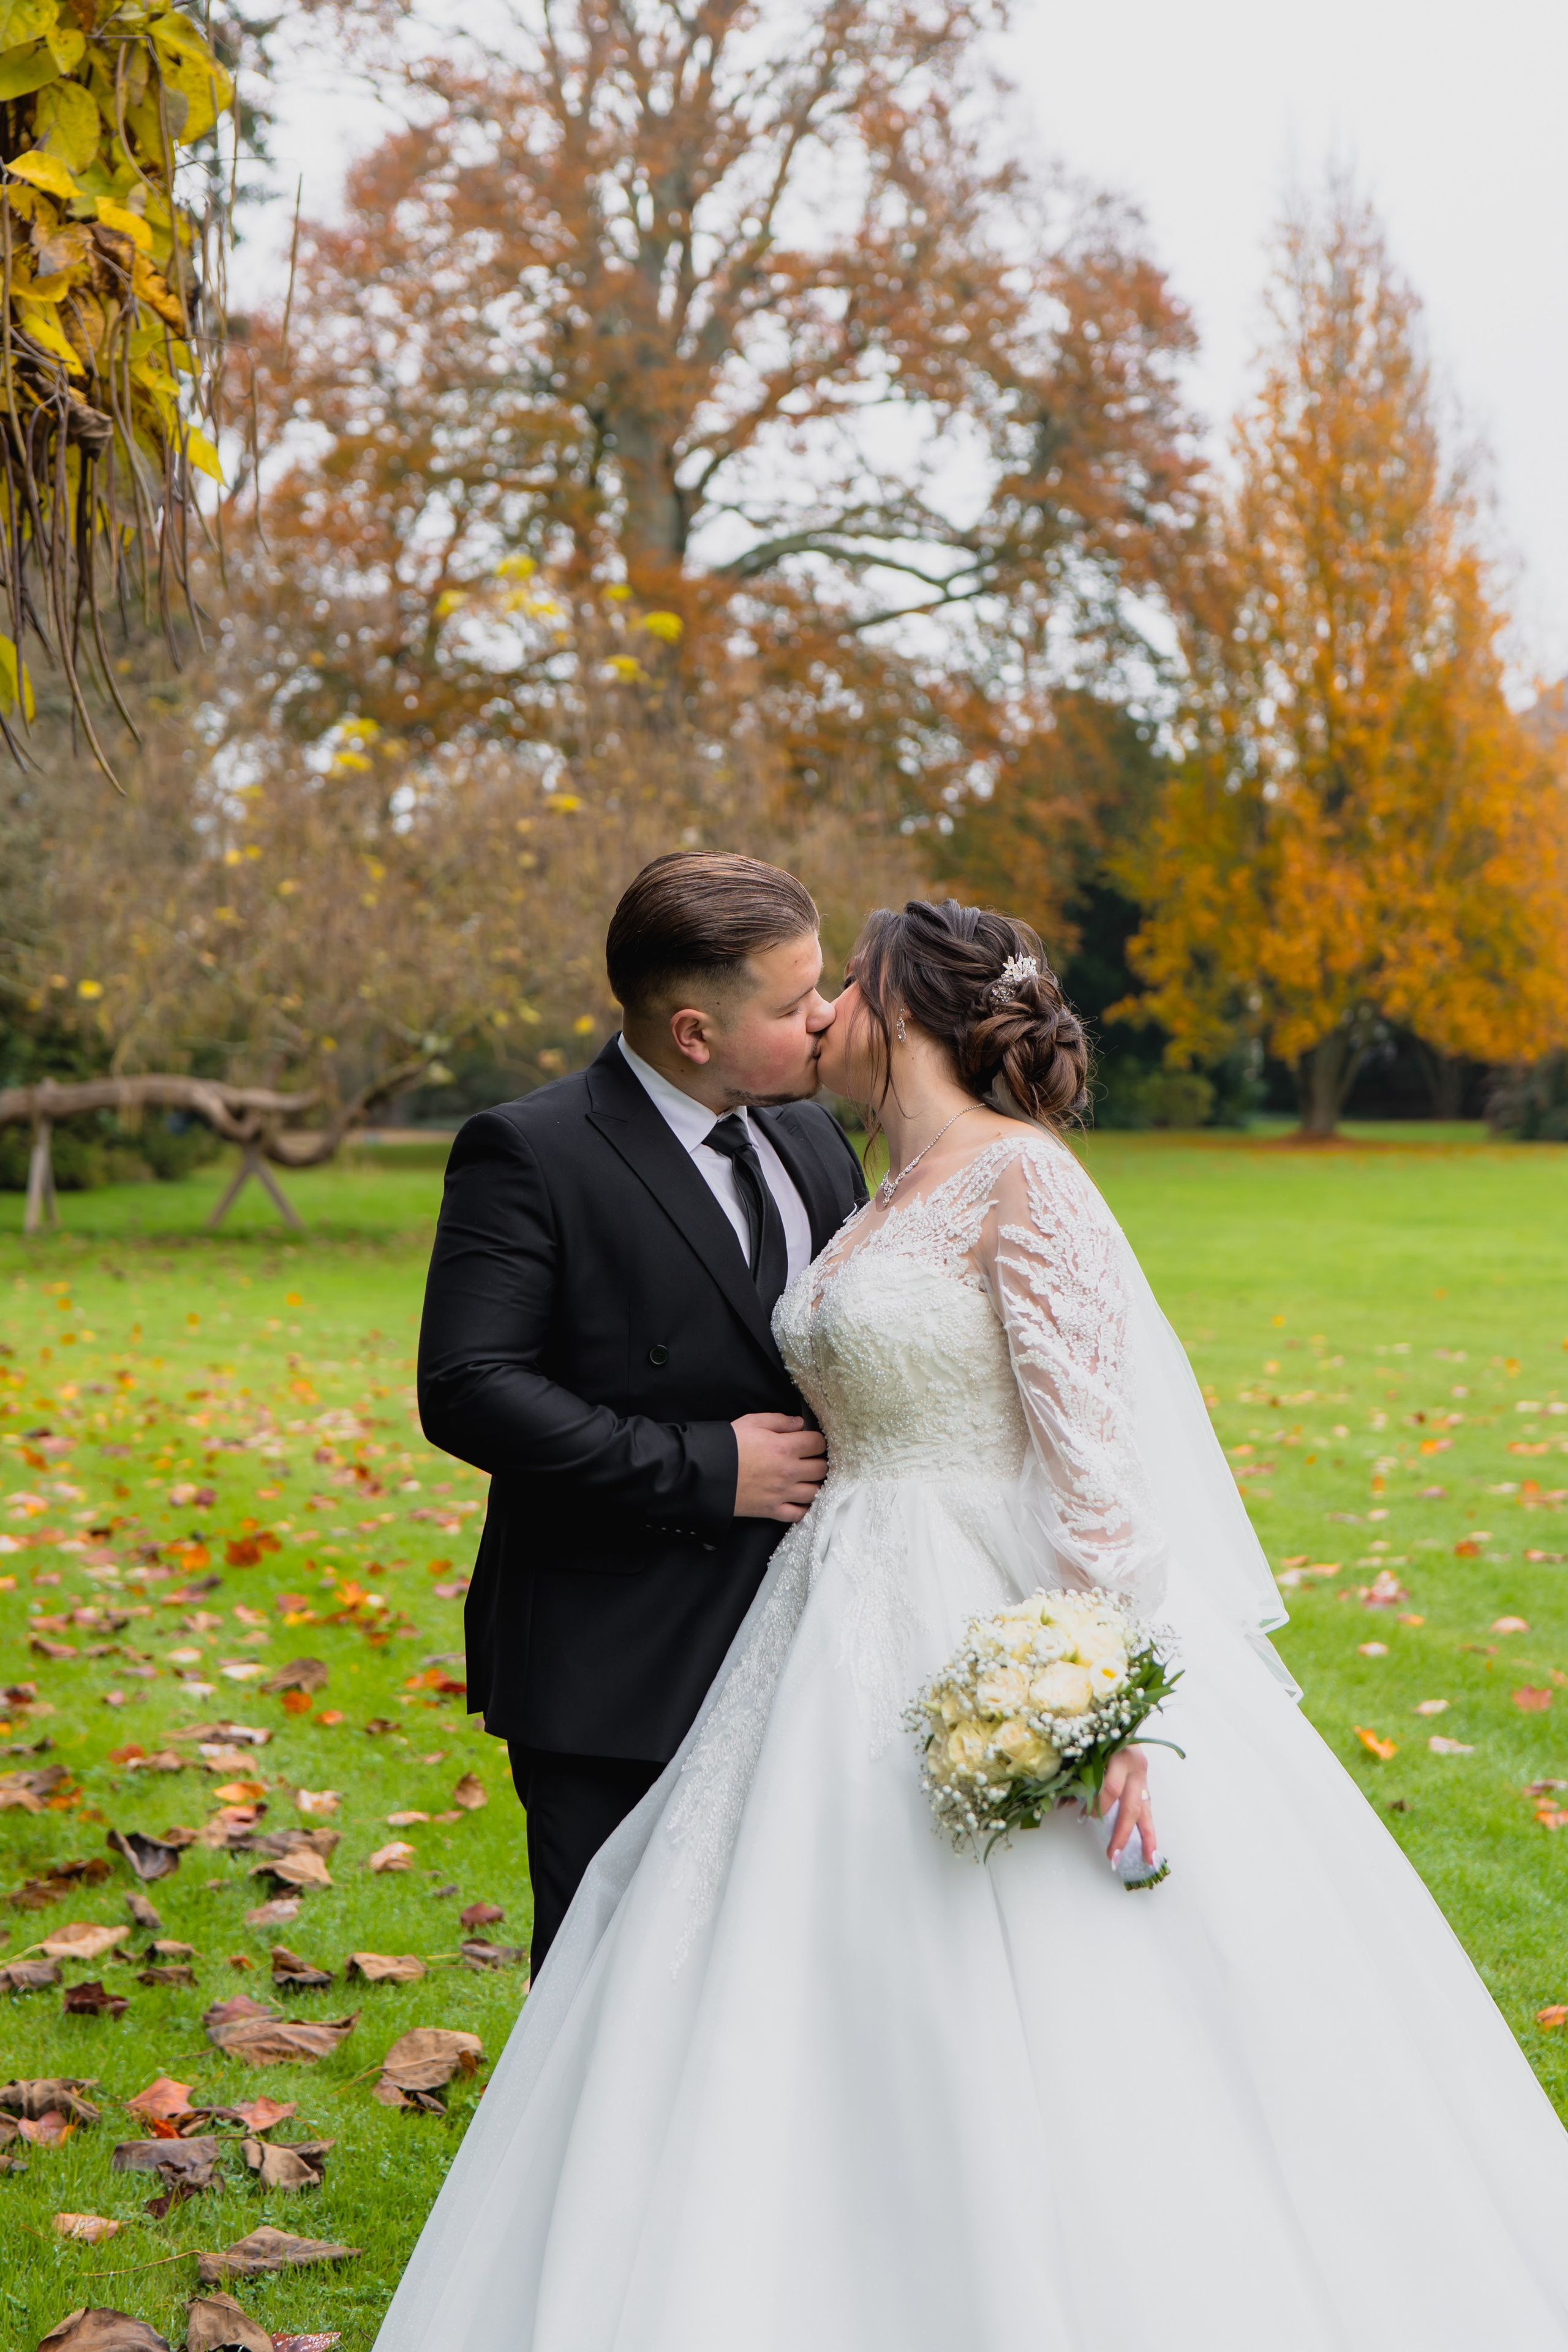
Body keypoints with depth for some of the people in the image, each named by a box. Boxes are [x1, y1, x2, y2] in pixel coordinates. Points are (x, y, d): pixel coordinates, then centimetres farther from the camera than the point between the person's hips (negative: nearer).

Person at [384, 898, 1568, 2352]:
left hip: (998, 1644, -9)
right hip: (864, 1654, 9)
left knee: (1058, 2055, -3)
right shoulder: (883, 1207, 15)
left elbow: (1094, 1444, -18)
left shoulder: (1023, 1179, -11)